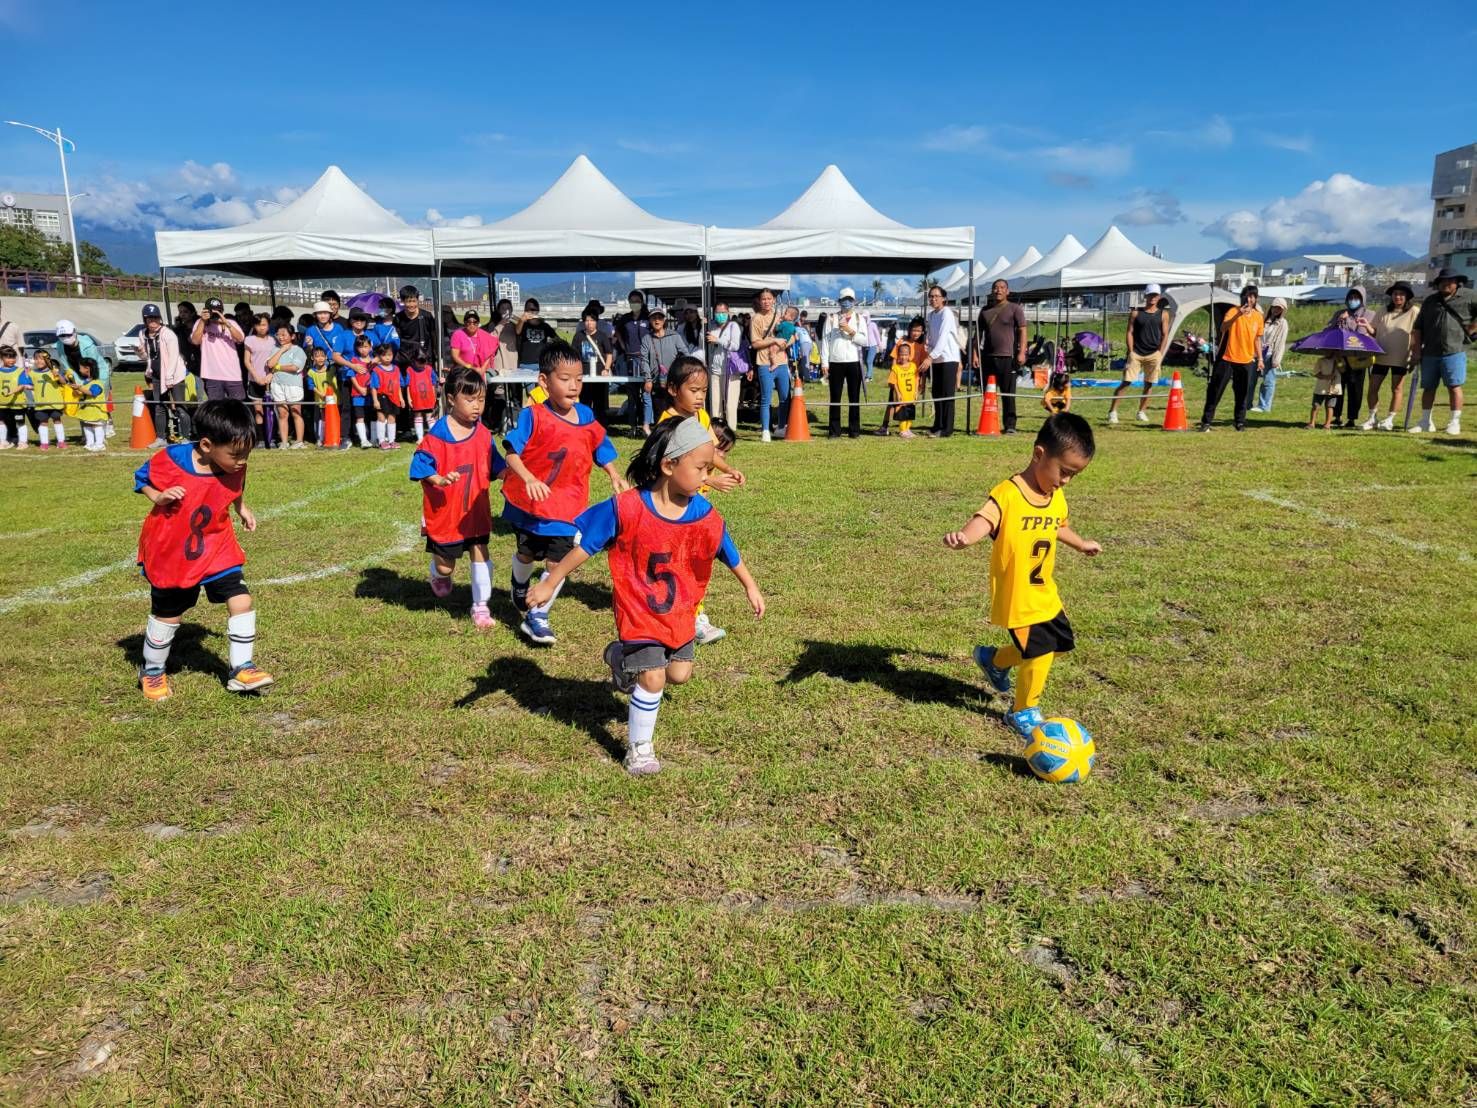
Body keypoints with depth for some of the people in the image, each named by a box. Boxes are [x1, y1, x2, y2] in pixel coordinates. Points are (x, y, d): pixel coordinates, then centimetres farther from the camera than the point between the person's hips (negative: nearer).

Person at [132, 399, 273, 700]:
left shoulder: (234, 467, -10)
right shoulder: (171, 460, -24)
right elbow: (141, 478, -7)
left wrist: (242, 509, 4)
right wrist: (159, 497, -23)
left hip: (216, 551, 3)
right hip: (170, 553, -3)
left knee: (241, 600, -9)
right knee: (167, 614, 11)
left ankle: (241, 669, 3)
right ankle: (151, 672, 35)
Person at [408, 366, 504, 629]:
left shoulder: (484, 434, -1)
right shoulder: (437, 435, -15)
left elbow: (494, 465, 7)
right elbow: (421, 465, -14)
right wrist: (439, 480, -31)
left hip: (476, 509, 3)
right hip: (444, 512, -3)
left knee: (479, 553, -3)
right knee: (445, 565, 11)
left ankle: (480, 607, 10)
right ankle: (439, 577, 49)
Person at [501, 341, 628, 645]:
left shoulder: (586, 417, -5)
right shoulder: (533, 417, -19)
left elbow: (600, 449, 11)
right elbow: (511, 452, -26)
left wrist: (615, 476, -1)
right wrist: (528, 479, -41)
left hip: (566, 505, 2)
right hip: (528, 502, -2)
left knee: (558, 561, -4)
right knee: (527, 554, 21)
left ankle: (536, 617, 10)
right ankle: (519, 588, 54)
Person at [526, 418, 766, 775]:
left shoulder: (705, 515, -13)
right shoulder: (627, 508, -24)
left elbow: (728, 553, 7)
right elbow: (585, 547, -13)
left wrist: (750, 587, 18)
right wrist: (550, 584, -8)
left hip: (680, 613, 5)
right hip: (639, 612, -5)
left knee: (679, 675, 13)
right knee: (653, 680, -6)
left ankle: (624, 659, 41)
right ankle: (639, 747, 18)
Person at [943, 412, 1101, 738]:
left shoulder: (1057, 497, 5)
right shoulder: (1008, 494, -21)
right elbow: (983, 521, -38)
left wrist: (1081, 544, 44)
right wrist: (963, 537, -60)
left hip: (1045, 593, 9)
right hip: (1016, 596, -9)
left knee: (1062, 642, 19)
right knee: (1040, 652, -8)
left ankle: (994, 659, 38)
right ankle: (1024, 713, 17)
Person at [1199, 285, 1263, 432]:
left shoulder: (1258, 317, 7)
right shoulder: (1234, 311, -8)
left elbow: (1257, 339, 16)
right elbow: (1223, 328, -27)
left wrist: (1260, 358, 12)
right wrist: (1238, 315, -39)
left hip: (1246, 361, 4)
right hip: (1227, 359, -4)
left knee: (1242, 393, 6)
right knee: (1215, 390, -2)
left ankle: (1240, 422, 17)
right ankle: (1206, 421, 4)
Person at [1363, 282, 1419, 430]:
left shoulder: (1414, 312, -2)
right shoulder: (1382, 313, 7)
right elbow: (1374, 332, 9)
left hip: (1401, 358, -3)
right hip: (1381, 356, 3)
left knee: (1396, 389, 2)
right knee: (1373, 387, 0)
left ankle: (1389, 420, 9)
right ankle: (1373, 418, 11)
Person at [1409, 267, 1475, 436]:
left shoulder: (1467, 297, 3)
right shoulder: (1430, 301, 13)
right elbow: (1418, 328, 12)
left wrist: (1471, 329, -4)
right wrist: (1416, 350, 4)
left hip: (1454, 351, -4)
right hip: (1430, 352, 4)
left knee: (1454, 386, -4)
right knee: (1428, 387, 7)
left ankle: (1455, 422, 2)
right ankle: (1425, 422, 15)